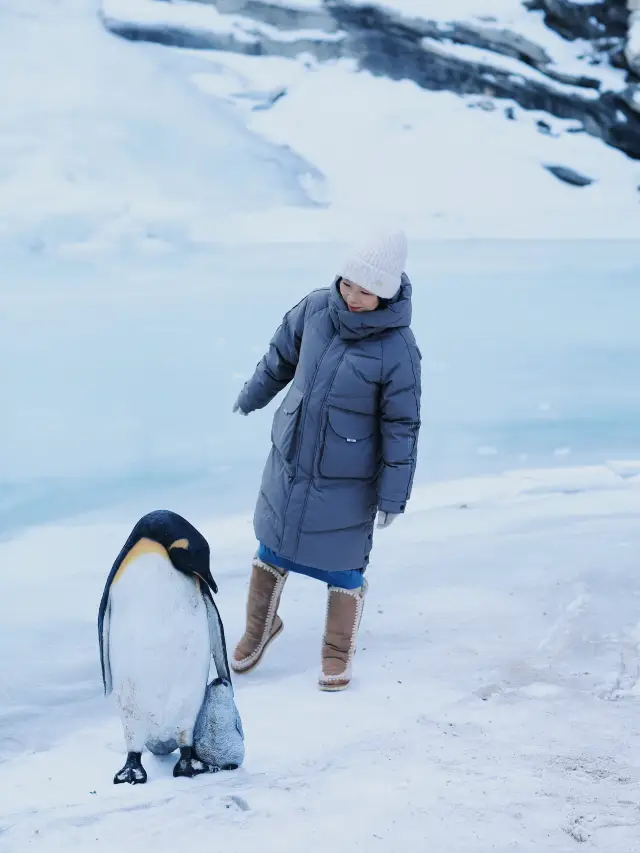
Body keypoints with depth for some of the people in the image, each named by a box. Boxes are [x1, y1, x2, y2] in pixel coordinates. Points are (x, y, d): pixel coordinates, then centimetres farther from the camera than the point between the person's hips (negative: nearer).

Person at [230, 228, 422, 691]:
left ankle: (338, 653, 35)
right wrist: (253, 396, 24)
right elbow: (282, 354, 9)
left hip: (346, 480, -4)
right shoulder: (317, 307, -10)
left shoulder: (398, 349, -23)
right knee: (272, 548, 19)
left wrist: (393, 496, -12)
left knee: (342, 566, 10)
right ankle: (260, 627, 45)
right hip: (289, 461, 4)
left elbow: (402, 427, -15)